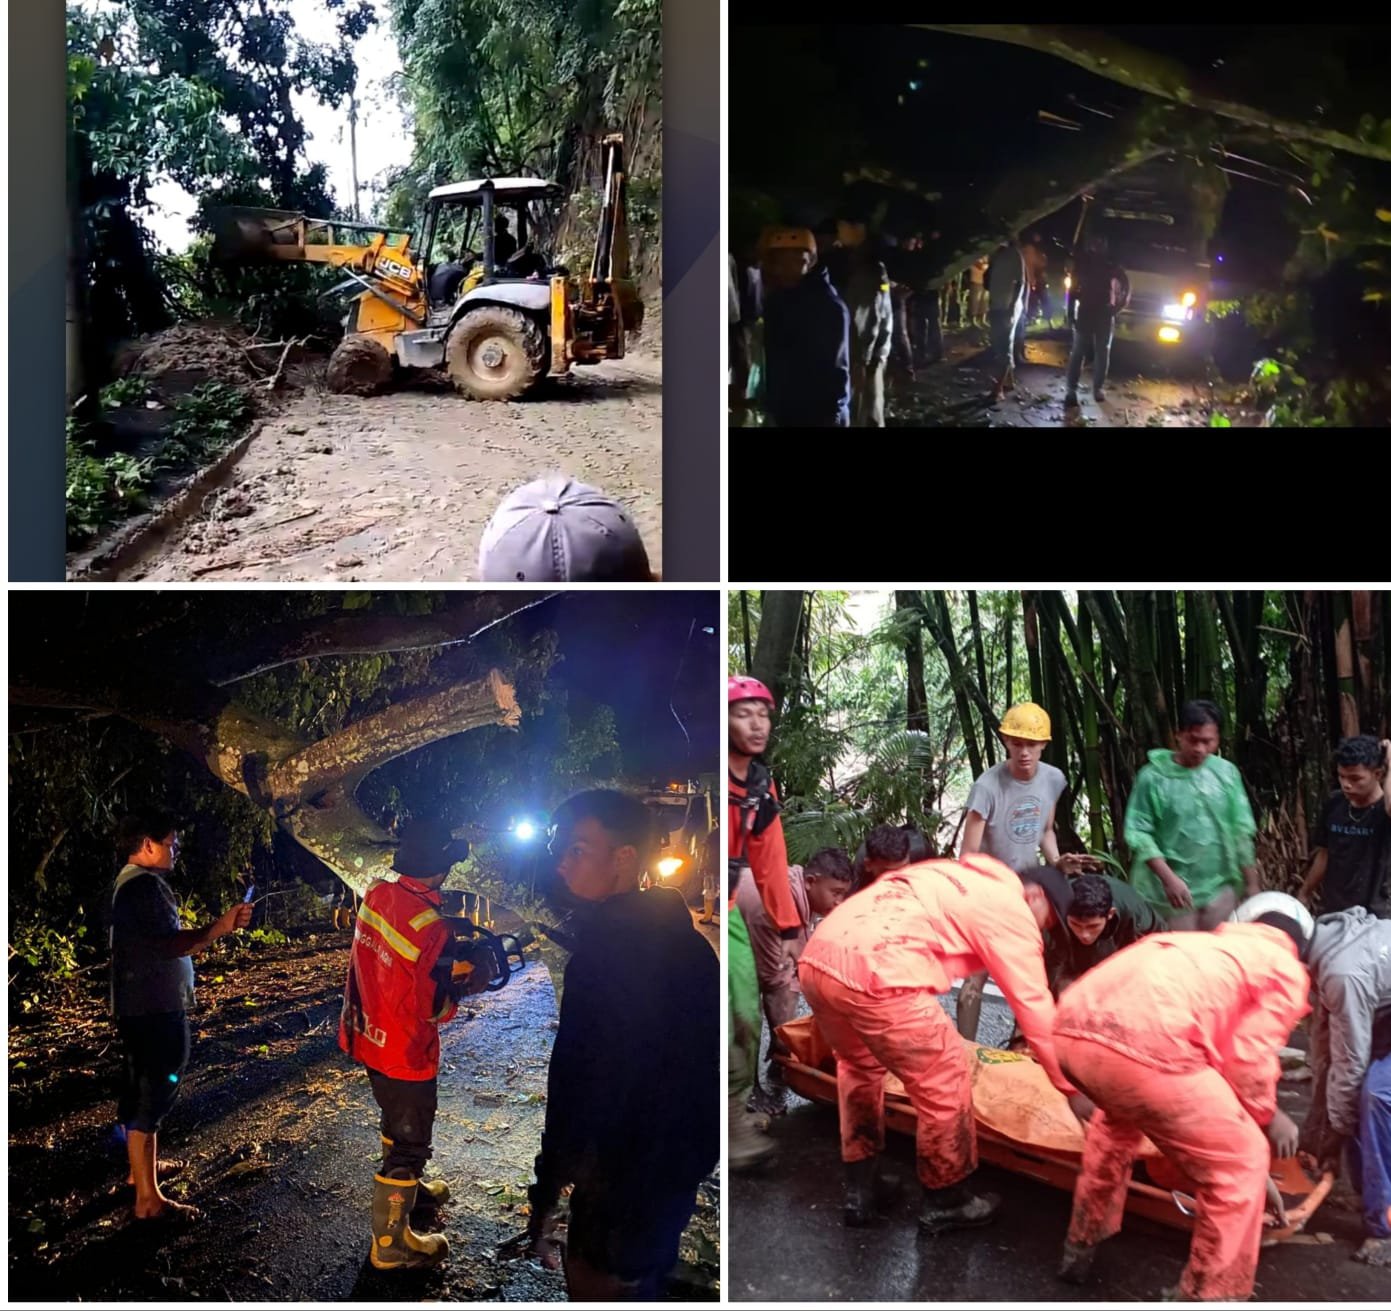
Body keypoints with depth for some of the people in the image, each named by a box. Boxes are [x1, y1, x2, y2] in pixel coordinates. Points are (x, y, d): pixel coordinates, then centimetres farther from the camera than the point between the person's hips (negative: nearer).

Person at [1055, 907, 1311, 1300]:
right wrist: (1267, 1115, 29)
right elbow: (1248, 1057, 9)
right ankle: (1210, 1297, 21)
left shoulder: (1210, 943, 41)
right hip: (1144, 1042, -8)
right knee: (1240, 1161, 16)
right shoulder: (1286, 969, 22)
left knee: (1119, 1115, 40)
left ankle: (1080, 1248, 48)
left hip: (1072, 1026, 8)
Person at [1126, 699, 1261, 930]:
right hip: (1171, 893, -3)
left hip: (1219, 889, 3)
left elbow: (1242, 832, 7)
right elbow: (1138, 833, -9)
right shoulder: (1153, 777, -8)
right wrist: (1169, 878, -18)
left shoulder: (1227, 772, 1)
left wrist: (1252, 885, 8)